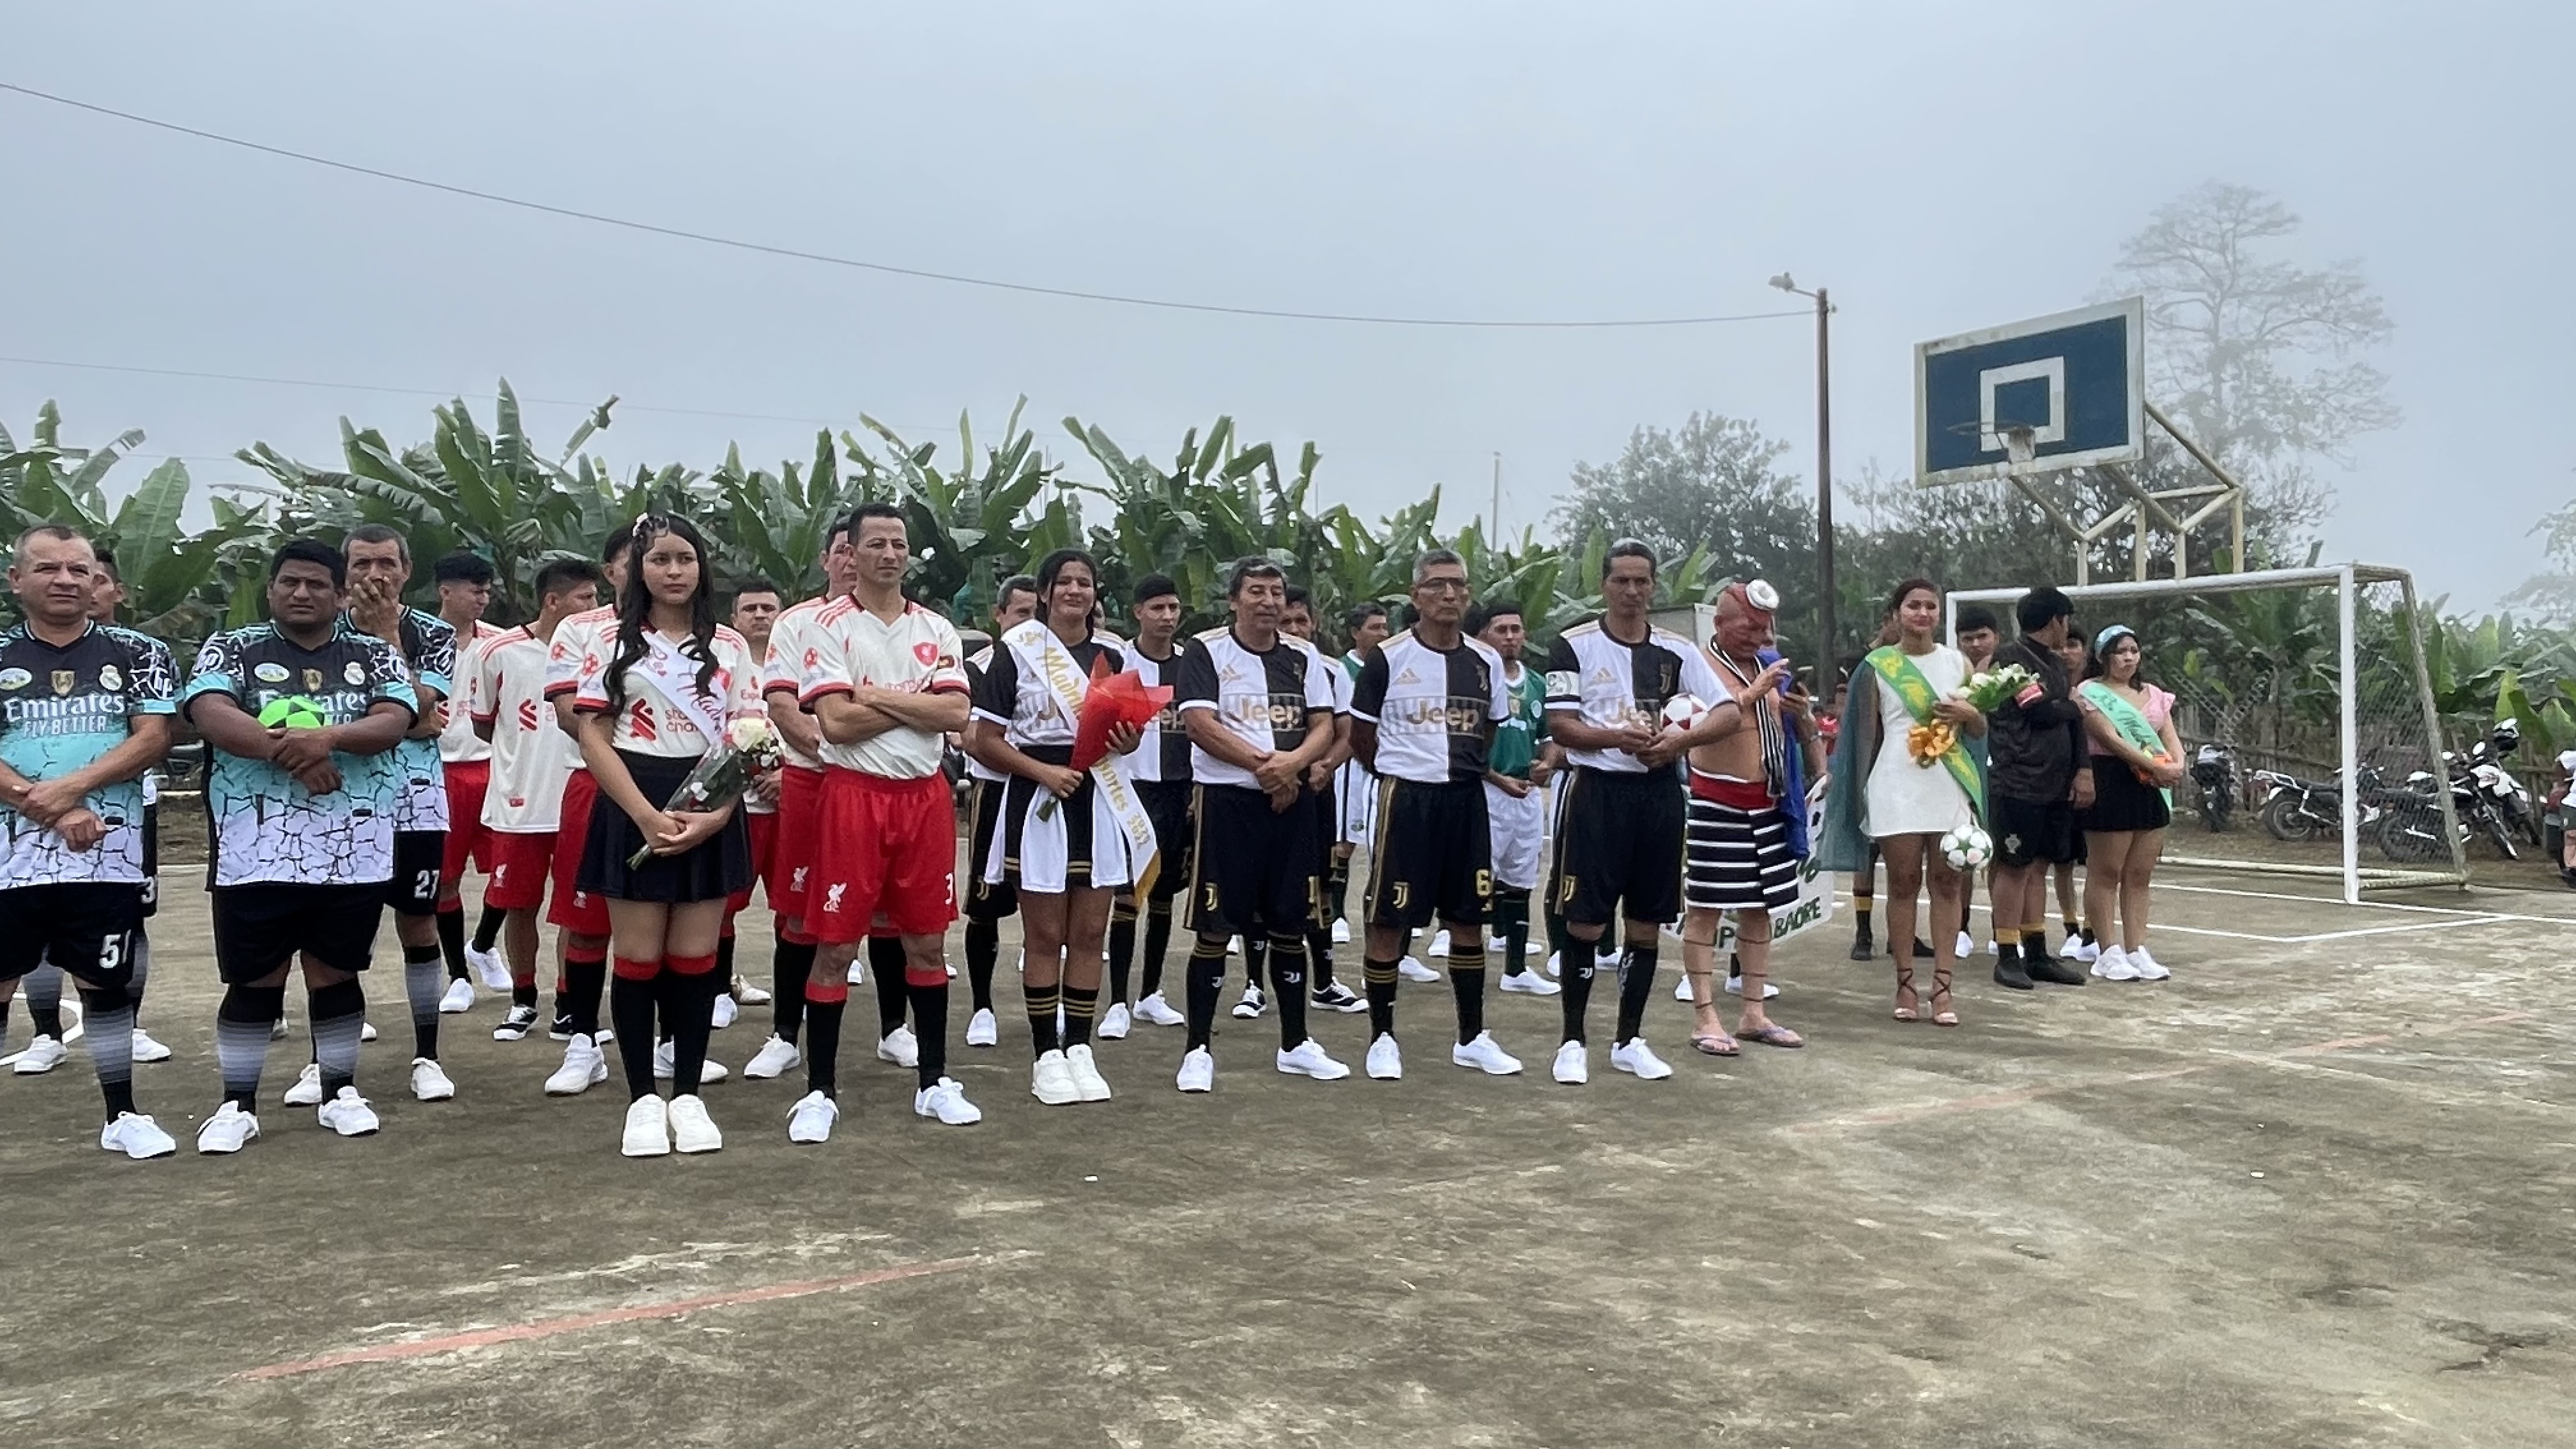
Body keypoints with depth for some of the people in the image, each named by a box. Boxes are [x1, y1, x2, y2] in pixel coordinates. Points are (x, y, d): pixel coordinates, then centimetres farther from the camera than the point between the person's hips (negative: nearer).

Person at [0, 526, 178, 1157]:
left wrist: (72, 787, -15)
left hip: (108, 853, 0)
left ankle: (121, 1115, 19)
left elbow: (153, 738, -4)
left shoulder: (137, 653, 5)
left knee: (105, 982, 8)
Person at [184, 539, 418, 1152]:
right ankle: (237, 1104, 18)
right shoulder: (231, 650, 6)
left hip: (353, 852, 1)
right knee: (255, 980, 6)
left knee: (336, 973, 10)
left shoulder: (376, 654, 9)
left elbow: (394, 722, -7)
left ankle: (340, 1091, 23)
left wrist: (327, 738, -25)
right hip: (257, 851, -1)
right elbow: (211, 714, -12)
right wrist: (286, 750, -24)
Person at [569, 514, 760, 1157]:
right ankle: (643, 1098, 13)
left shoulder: (730, 647, 8)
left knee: (696, 956, 5)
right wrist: (646, 814, -14)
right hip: (634, 809, -1)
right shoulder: (612, 643, 4)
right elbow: (592, 737, -3)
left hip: (711, 810, 1)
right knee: (637, 956, 2)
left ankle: (688, 1095, 15)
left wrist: (717, 814, -12)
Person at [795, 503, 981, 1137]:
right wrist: (917, 704, -7)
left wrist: (881, 697, -11)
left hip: (925, 796, 4)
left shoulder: (937, 630, 9)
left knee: (926, 942, 11)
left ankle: (934, 1080, 21)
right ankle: (821, 1089, 12)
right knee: (836, 947, 1)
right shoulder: (829, 627, -3)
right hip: (854, 795, -4)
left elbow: (956, 715, -5)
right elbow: (836, 722, -14)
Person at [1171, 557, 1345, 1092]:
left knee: (1291, 924, 10)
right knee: (1214, 927, -2)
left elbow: (1324, 728, 4)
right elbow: (1200, 724, -12)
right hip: (1227, 799, -4)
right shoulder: (1205, 651, -3)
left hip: (1293, 801, 4)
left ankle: (1295, 1044, 23)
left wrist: (1291, 764, -15)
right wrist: (1263, 763, -16)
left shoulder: (1304, 657, 10)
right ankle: (1198, 1049, 7)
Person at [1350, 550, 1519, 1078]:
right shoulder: (1387, 658, -7)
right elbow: (1360, 737, 1)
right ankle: (1382, 1038, 13)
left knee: (1468, 920, 10)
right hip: (1405, 799, -4)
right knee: (1388, 922, 0)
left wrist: (1462, 769, 14)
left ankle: (1472, 1037, 22)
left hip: (1466, 799, 4)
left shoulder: (1486, 661, 5)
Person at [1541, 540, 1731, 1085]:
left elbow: (1726, 712, 4)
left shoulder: (1678, 650, 7)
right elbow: (1560, 726, -8)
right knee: (1586, 922, -1)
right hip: (1597, 789, -4)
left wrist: (1680, 740, -14)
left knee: (1646, 923, 9)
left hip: (1658, 791, 4)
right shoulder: (1574, 645, -3)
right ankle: (1573, 1041, 11)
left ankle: (1629, 1040, 21)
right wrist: (1618, 738, -23)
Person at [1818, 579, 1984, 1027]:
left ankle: (1942, 986, 3)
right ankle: (1905, 983, 9)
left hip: (1951, 785, 2)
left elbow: (1981, 731, 15)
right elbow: (1869, 734, 6)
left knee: (1946, 882, 1)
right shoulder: (1878, 666, 5)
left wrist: (1968, 715, -7)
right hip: (1897, 785, -2)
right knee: (1903, 881, 2)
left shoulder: (1958, 663, 11)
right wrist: (1866, 790, 0)